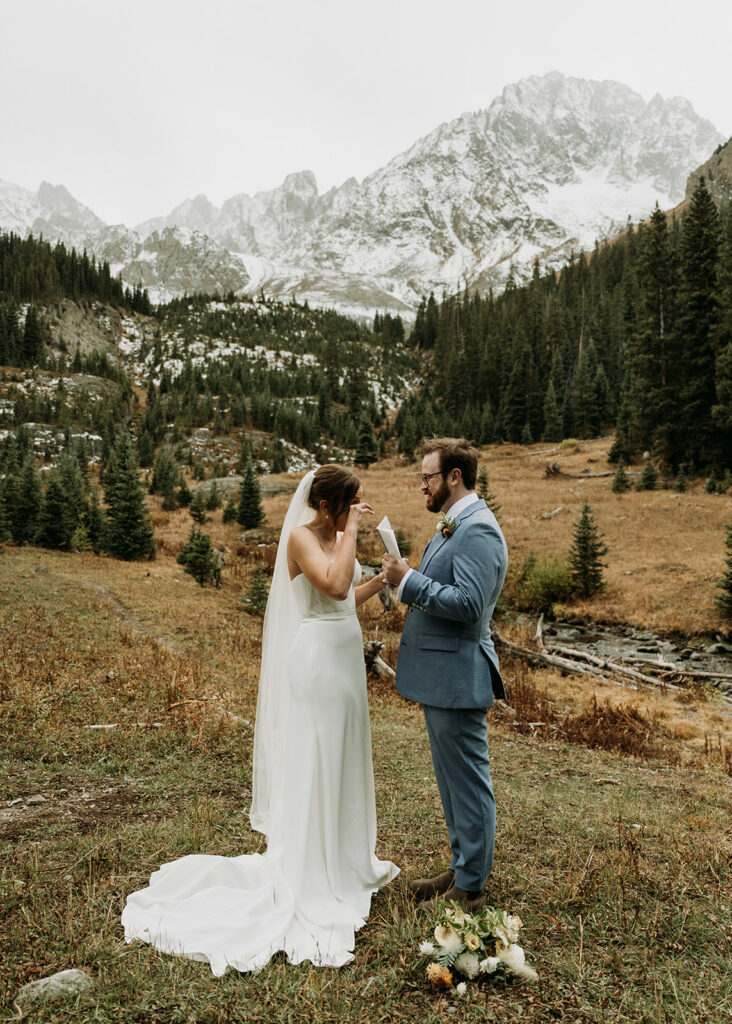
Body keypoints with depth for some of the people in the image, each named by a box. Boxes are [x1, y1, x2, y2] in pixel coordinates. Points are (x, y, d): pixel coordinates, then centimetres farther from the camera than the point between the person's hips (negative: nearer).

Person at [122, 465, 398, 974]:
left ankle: (343, 862, 37)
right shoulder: (302, 536, -16)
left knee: (343, 762, 19)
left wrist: (382, 580, 5)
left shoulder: (336, 537, 9)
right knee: (312, 765, 1)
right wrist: (352, 530, -25)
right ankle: (308, 881, 17)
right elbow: (334, 586, -33)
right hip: (318, 659, -9)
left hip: (346, 658, 9)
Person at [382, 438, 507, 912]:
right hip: (439, 676, 11)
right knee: (453, 779, 21)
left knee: (468, 781, 4)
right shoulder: (453, 526, 14)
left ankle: (470, 888, 20)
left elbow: (469, 604, -27)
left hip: (456, 677, -11)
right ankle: (462, 868, 36)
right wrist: (407, 580, 6)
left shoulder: (477, 531, -19)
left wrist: (410, 580, -22)